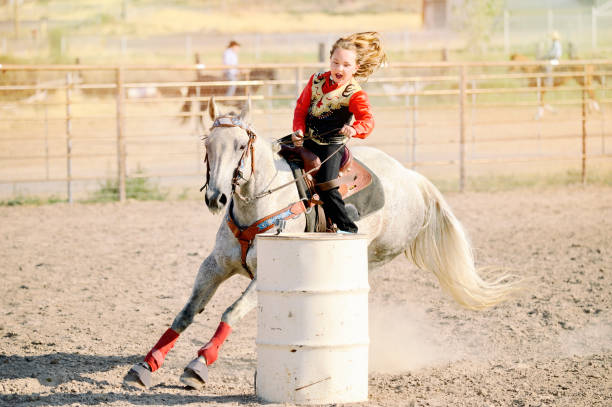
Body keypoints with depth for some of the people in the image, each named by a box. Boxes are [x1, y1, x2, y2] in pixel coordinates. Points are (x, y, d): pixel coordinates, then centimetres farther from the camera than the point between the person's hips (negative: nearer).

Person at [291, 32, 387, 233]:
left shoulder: (355, 95, -12)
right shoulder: (317, 81, 4)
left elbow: (367, 120, -26)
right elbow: (302, 106, 11)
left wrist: (354, 129, -49)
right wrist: (299, 130, -5)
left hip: (332, 146, -6)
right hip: (308, 140, 6)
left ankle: (348, 228, -9)